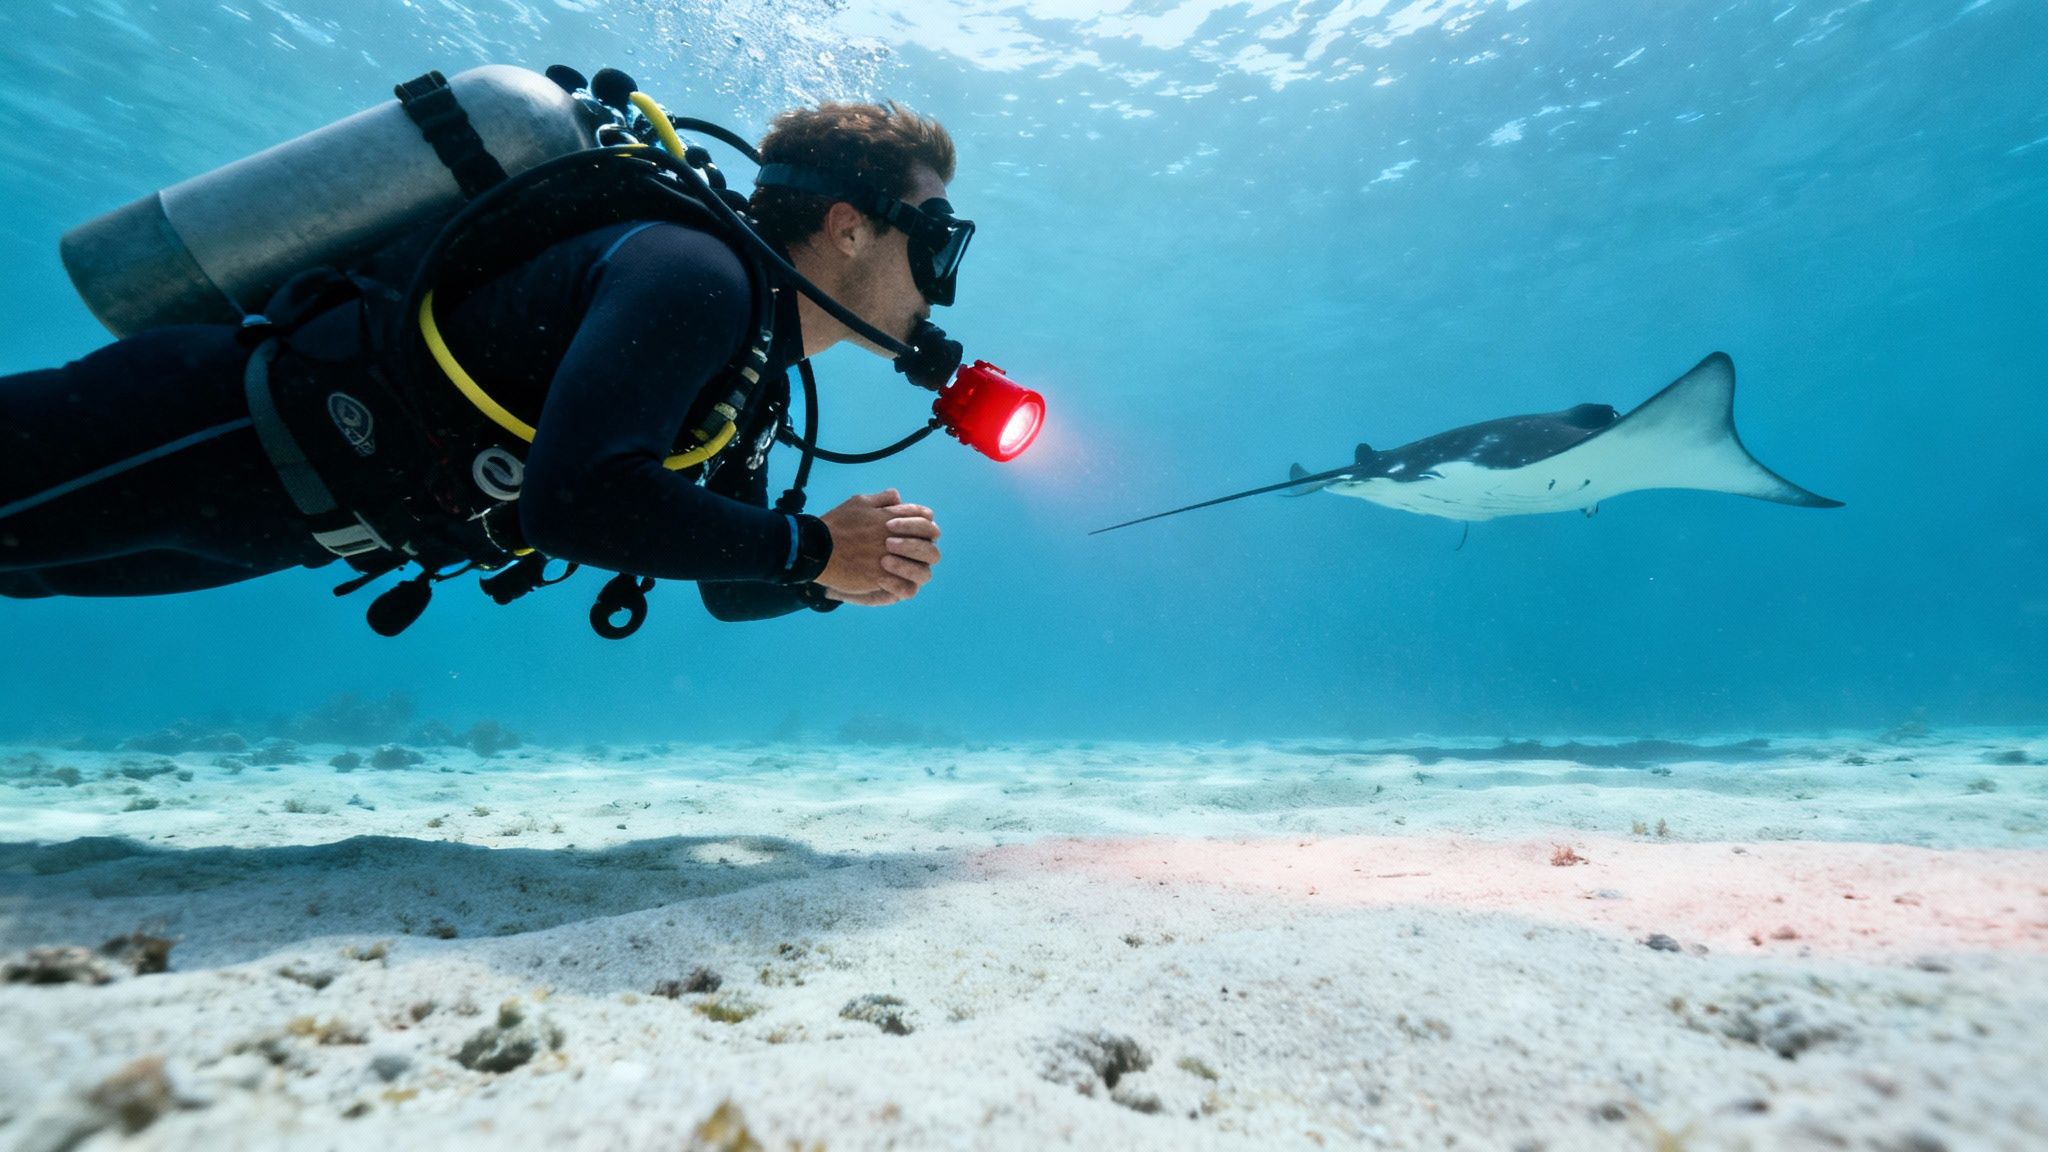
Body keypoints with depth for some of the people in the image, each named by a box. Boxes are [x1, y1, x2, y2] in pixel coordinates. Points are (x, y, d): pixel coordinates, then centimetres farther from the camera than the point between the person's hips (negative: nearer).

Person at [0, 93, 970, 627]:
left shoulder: (761, 381, -1)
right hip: (232, 423, -8)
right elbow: (572, 499, -40)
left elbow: (727, 587, 6)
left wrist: (832, 570, -12)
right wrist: (809, 548, -32)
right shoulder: (693, 276, -28)